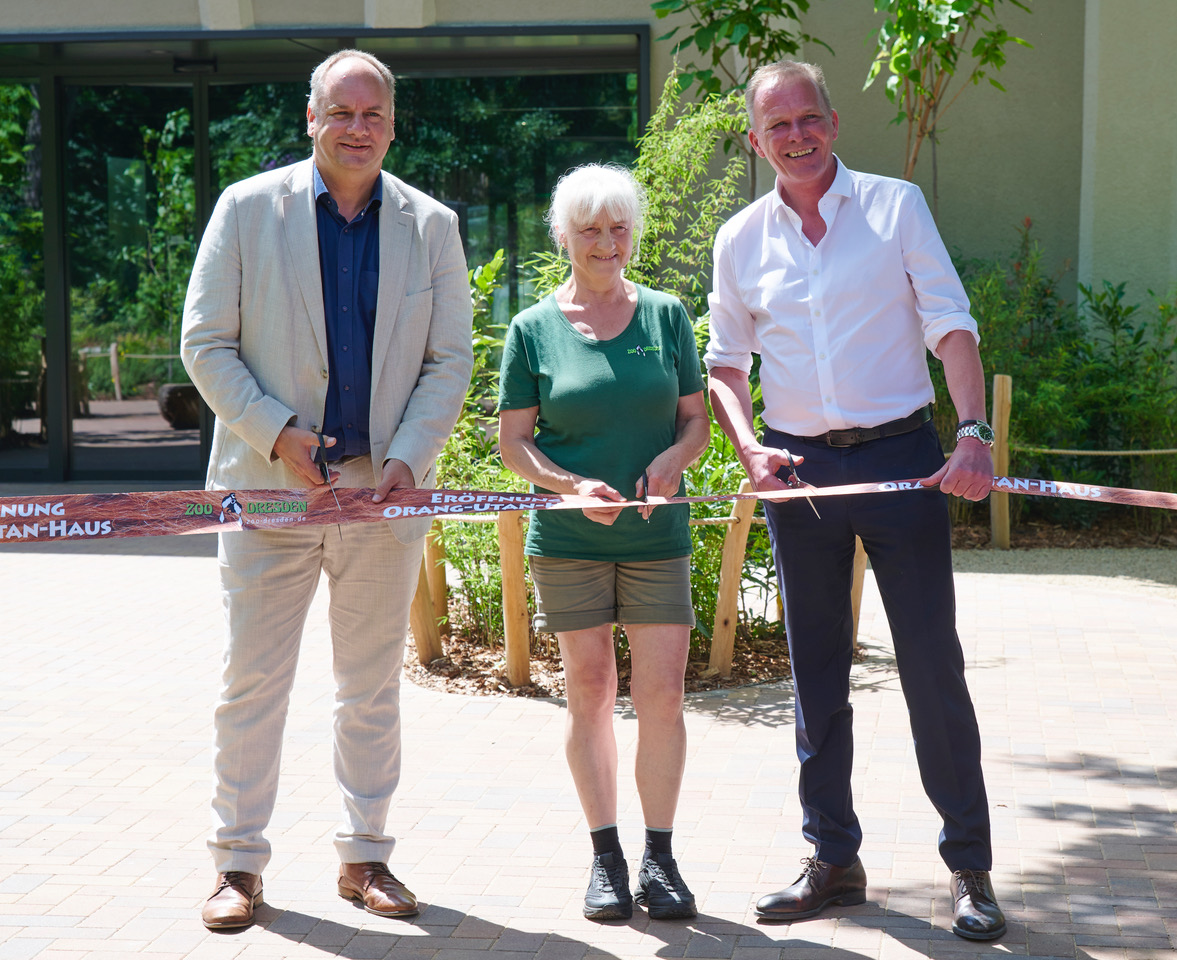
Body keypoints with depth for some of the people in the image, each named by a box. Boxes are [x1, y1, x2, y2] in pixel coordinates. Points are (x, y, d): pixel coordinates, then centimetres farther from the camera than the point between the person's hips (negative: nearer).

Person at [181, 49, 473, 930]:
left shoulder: (431, 225, 6)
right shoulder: (248, 209, 0)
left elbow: (449, 360, 5)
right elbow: (207, 343, 0)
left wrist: (408, 459, -10)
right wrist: (275, 433, -13)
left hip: (385, 490, 2)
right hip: (271, 483, -2)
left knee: (374, 686, 10)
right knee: (253, 681, 1)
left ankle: (365, 856, 21)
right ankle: (239, 864, 12)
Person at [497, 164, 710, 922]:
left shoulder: (666, 315, 8)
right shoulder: (534, 329, 3)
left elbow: (698, 420, 10)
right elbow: (515, 441, 2)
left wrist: (674, 456, -12)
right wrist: (571, 484, -16)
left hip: (658, 537, 1)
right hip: (568, 540, -1)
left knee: (663, 695, -3)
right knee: (590, 691, 5)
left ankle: (660, 856, 8)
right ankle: (606, 853, 15)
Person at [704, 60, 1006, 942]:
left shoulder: (895, 206, 1)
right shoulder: (740, 240, 8)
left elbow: (952, 325, -5)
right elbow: (725, 363, 14)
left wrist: (974, 434, -19)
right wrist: (750, 450, -4)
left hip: (901, 455, -3)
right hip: (799, 468, 3)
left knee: (933, 665, -2)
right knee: (817, 671, 9)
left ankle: (971, 867, 9)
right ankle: (834, 859, 21)